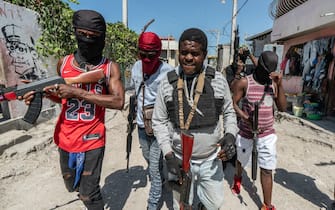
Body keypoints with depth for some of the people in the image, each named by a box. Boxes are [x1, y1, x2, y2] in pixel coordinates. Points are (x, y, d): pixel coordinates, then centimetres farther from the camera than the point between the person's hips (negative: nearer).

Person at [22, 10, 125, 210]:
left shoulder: (110, 67, -8)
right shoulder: (64, 63, 2)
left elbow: (118, 102, -20)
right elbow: (63, 97, 15)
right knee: (72, 185, 24)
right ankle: (90, 187, 56)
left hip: (92, 139, -4)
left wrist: (78, 92, -23)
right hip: (66, 138, 5)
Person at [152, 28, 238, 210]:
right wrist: (168, 154, -13)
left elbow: (229, 112, 5)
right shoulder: (167, 82, -9)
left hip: (212, 159, 1)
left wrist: (230, 134, -14)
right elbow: (159, 121, -4)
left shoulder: (218, 80, -6)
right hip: (180, 160, 0)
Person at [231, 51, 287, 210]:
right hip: (246, 133, -2)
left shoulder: (273, 83, 1)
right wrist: (246, 118, -23)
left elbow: (282, 108, -3)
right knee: (241, 161, 20)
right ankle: (238, 178, 54)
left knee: (267, 170, 4)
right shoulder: (244, 82, -11)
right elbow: (233, 104, -8)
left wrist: (279, 85, -13)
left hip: (267, 134, 2)